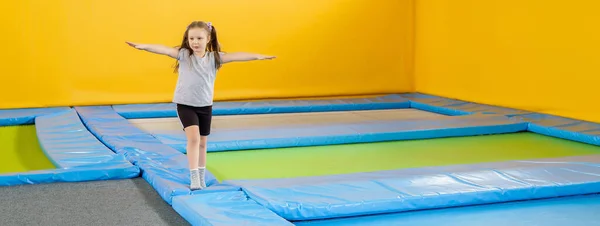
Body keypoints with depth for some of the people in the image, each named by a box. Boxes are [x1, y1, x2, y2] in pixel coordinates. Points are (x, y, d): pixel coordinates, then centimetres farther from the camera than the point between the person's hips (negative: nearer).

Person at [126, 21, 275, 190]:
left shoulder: (214, 57, -5)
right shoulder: (183, 54, -8)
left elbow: (235, 56, -16)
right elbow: (164, 50, -23)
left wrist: (256, 56, -28)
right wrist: (144, 46, -39)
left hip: (205, 106, 3)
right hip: (185, 104, -3)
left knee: (202, 142, 13)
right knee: (193, 137, -19)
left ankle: (201, 179, 27)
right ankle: (194, 178, -14)